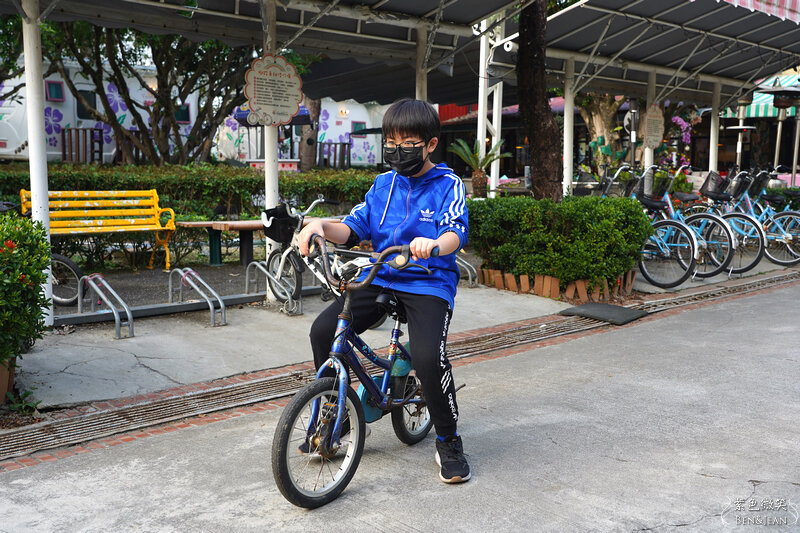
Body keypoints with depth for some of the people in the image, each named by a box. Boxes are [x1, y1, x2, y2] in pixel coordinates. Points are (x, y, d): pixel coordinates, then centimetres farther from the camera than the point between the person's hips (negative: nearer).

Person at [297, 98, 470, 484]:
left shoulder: (447, 185, -1)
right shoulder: (383, 184, 13)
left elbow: (456, 232, -17)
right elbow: (354, 227, 6)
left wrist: (433, 244, -41)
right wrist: (321, 226, -15)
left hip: (429, 283, -5)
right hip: (380, 279, 5)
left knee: (428, 357, -28)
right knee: (323, 331, -13)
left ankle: (448, 441, -1)